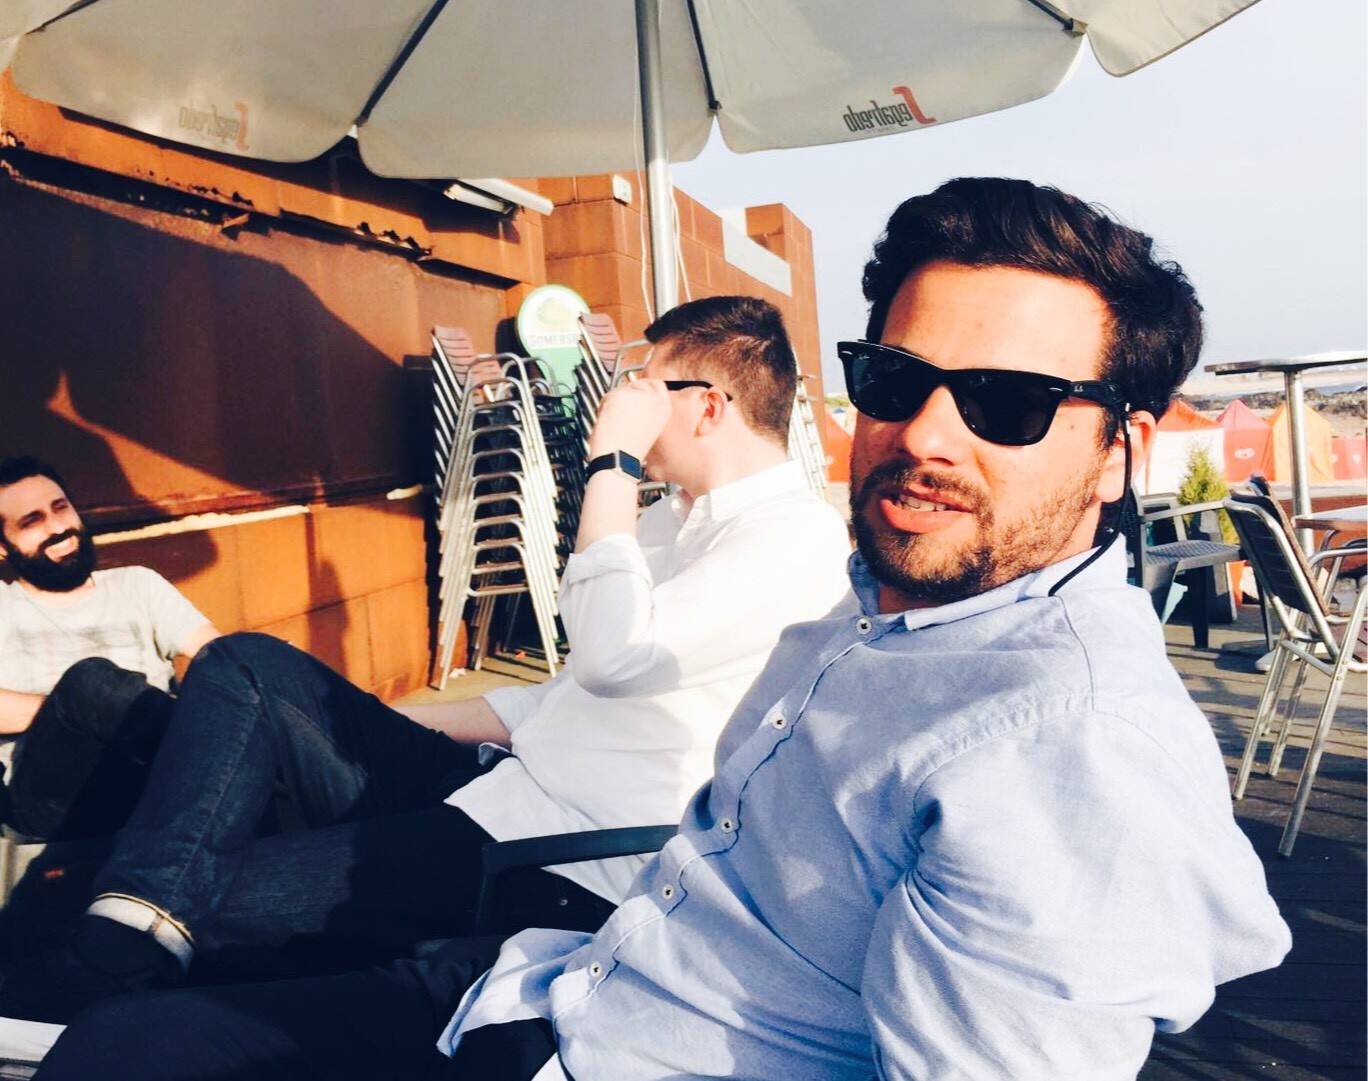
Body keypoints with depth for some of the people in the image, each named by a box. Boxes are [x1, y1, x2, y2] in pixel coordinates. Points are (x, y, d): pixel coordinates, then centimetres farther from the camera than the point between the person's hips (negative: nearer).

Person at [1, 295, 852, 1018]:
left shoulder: (799, 535, -13)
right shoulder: (678, 515, 17)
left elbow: (615, 654, -27)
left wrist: (612, 462, -16)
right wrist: (386, 724, 15)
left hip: (564, 874, -9)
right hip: (494, 794, 10)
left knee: (212, 899, -18)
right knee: (247, 668, 0)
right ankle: (127, 937, -10)